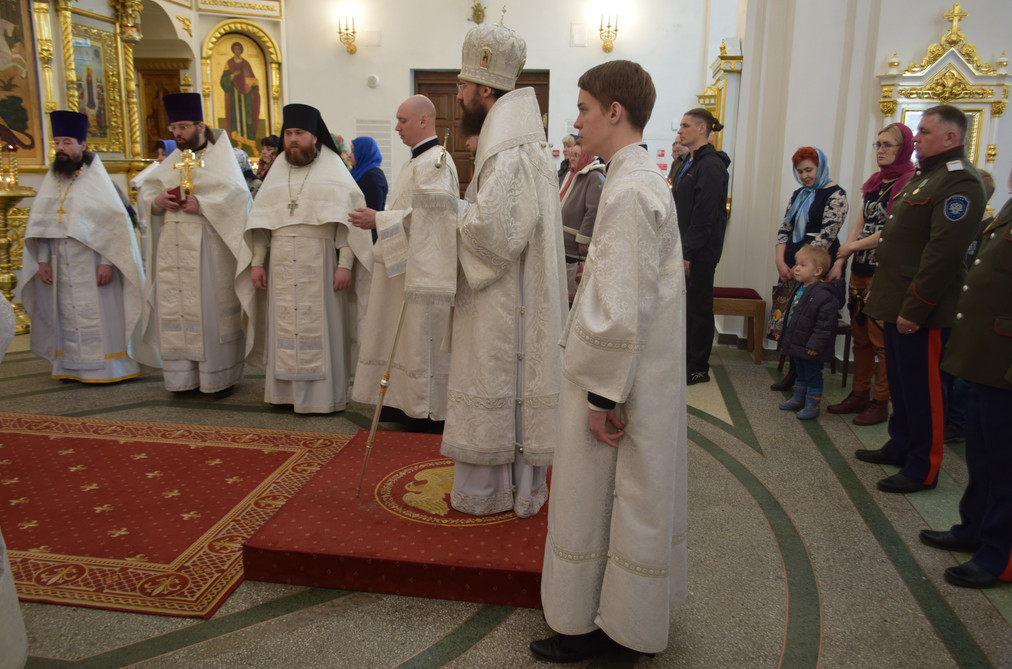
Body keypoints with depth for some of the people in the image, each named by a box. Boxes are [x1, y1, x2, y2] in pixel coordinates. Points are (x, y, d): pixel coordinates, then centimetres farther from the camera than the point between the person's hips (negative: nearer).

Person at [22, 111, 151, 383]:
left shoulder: (96, 179, -4)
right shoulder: (51, 181, 10)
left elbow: (115, 223, -10)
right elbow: (39, 224, 11)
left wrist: (107, 262, -17)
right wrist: (42, 260, 3)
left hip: (92, 264, -5)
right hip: (62, 267, 5)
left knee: (98, 315, -1)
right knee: (68, 316, 7)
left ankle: (107, 367, 6)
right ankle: (71, 366, 15)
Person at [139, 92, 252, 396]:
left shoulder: (220, 156, 2)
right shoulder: (172, 160, 18)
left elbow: (236, 194, -12)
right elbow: (146, 189, 17)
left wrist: (201, 205, -21)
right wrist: (157, 201, -5)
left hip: (207, 249, -5)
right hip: (172, 249, 6)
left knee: (212, 308, -3)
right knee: (174, 308, 5)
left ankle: (220, 376, 7)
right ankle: (183, 376, 13)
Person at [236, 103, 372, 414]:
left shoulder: (332, 168, 2)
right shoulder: (278, 170, 15)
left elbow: (349, 217, -6)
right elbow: (261, 218, 14)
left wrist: (345, 263, -14)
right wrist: (257, 261, 6)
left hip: (318, 261, -4)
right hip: (281, 263, 4)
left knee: (319, 326, -1)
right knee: (284, 325, 5)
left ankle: (321, 395, 6)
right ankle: (286, 390, 14)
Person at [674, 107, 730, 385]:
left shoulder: (711, 166, -15)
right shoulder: (689, 163, 15)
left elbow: (704, 215, -20)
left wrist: (688, 252, -21)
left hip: (701, 252, -9)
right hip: (685, 248, 9)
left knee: (698, 306, 0)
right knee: (684, 304, 15)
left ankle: (698, 368, 11)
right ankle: (685, 360, 27)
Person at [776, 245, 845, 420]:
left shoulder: (823, 296, -24)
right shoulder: (799, 289, 5)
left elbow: (824, 324, -26)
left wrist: (815, 345, -25)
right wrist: (786, 339, 19)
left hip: (811, 349, -9)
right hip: (798, 345, 9)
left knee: (813, 376, 5)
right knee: (801, 374, 22)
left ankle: (812, 406, 16)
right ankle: (797, 400, 36)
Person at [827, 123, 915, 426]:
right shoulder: (874, 182, 15)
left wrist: (853, 246, -8)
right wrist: (840, 261, 6)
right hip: (860, 271, 8)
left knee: (881, 340, -2)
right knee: (860, 336, 12)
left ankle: (880, 403, 8)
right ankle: (859, 395, 23)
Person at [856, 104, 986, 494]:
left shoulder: (960, 181, -16)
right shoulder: (926, 175, 17)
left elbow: (943, 252, -24)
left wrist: (915, 309, -24)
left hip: (921, 310, -10)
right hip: (897, 303, 10)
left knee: (922, 388, 0)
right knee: (900, 382, 19)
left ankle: (923, 469, 12)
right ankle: (900, 447, 33)